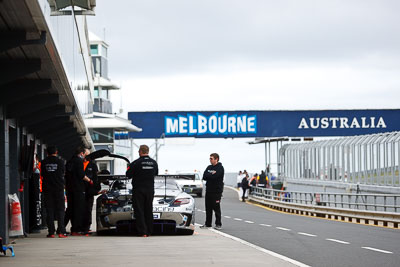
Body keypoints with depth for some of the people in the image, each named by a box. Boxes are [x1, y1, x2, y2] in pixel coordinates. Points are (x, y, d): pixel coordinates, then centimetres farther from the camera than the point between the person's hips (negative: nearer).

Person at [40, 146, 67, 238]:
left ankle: (51, 232, 1)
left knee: (49, 210, 5)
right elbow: (63, 174, 6)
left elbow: (42, 174, 8)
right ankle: (61, 231, -6)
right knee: (60, 210, 3)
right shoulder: (60, 162, -4)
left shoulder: (44, 162, -1)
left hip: (47, 189, 1)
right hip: (59, 188, -1)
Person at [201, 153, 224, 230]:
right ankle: (207, 223, 17)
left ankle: (218, 224, 0)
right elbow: (204, 177, 3)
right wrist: (211, 175, -9)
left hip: (216, 191, -7)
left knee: (216, 208, -4)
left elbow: (214, 177, -21)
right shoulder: (209, 167, 15)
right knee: (208, 208, 10)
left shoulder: (220, 168, -7)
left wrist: (208, 176, -6)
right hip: (208, 191, 7)